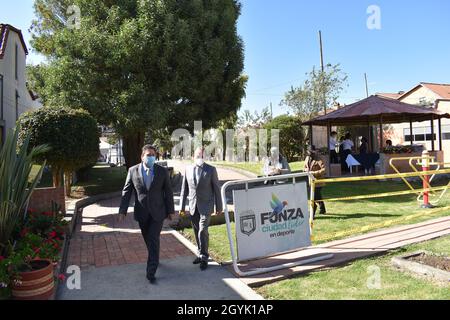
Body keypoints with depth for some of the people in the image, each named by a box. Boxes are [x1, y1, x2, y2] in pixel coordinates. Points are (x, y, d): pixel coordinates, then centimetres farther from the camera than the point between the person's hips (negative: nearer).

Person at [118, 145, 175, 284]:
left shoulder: (163, 171, -6)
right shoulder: (133, 171, -4)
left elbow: (168, 193, 0)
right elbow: (126, 192, -2)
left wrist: (171, 211, 1)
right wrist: (122, 211, -6)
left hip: (158, 212, -2)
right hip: (142, 213, 2)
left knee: (154, 240, -7)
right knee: (148, 240, 17)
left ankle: (151, 272, 1)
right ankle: (154, 258, 44)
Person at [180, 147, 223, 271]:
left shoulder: (211, 170, -6)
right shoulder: (188, 169, 3)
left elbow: (216, 189, -2)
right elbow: (184, 189, 8)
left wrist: (219, 207, 0)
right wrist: (182, 206, 7)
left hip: (205, 206, -4)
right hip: (193, 207, 4)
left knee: (202, 232, -10)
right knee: (197, 232, 13)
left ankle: (204, 258, 7)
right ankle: (200, 254, 30)